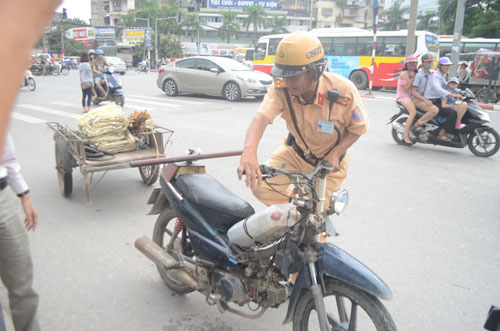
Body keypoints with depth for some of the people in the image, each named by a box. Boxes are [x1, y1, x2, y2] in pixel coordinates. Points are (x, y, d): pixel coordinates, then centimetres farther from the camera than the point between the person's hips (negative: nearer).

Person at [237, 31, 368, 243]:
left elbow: (358, 127, -13)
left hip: (328, 161, -2)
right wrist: (249, 151, -59)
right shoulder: (282, 88, -24)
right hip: (295, 152, 2)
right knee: (261, 186, -18)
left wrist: (336, 153, -27)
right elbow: (261, 117, -39)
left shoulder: (343, 91, -28)